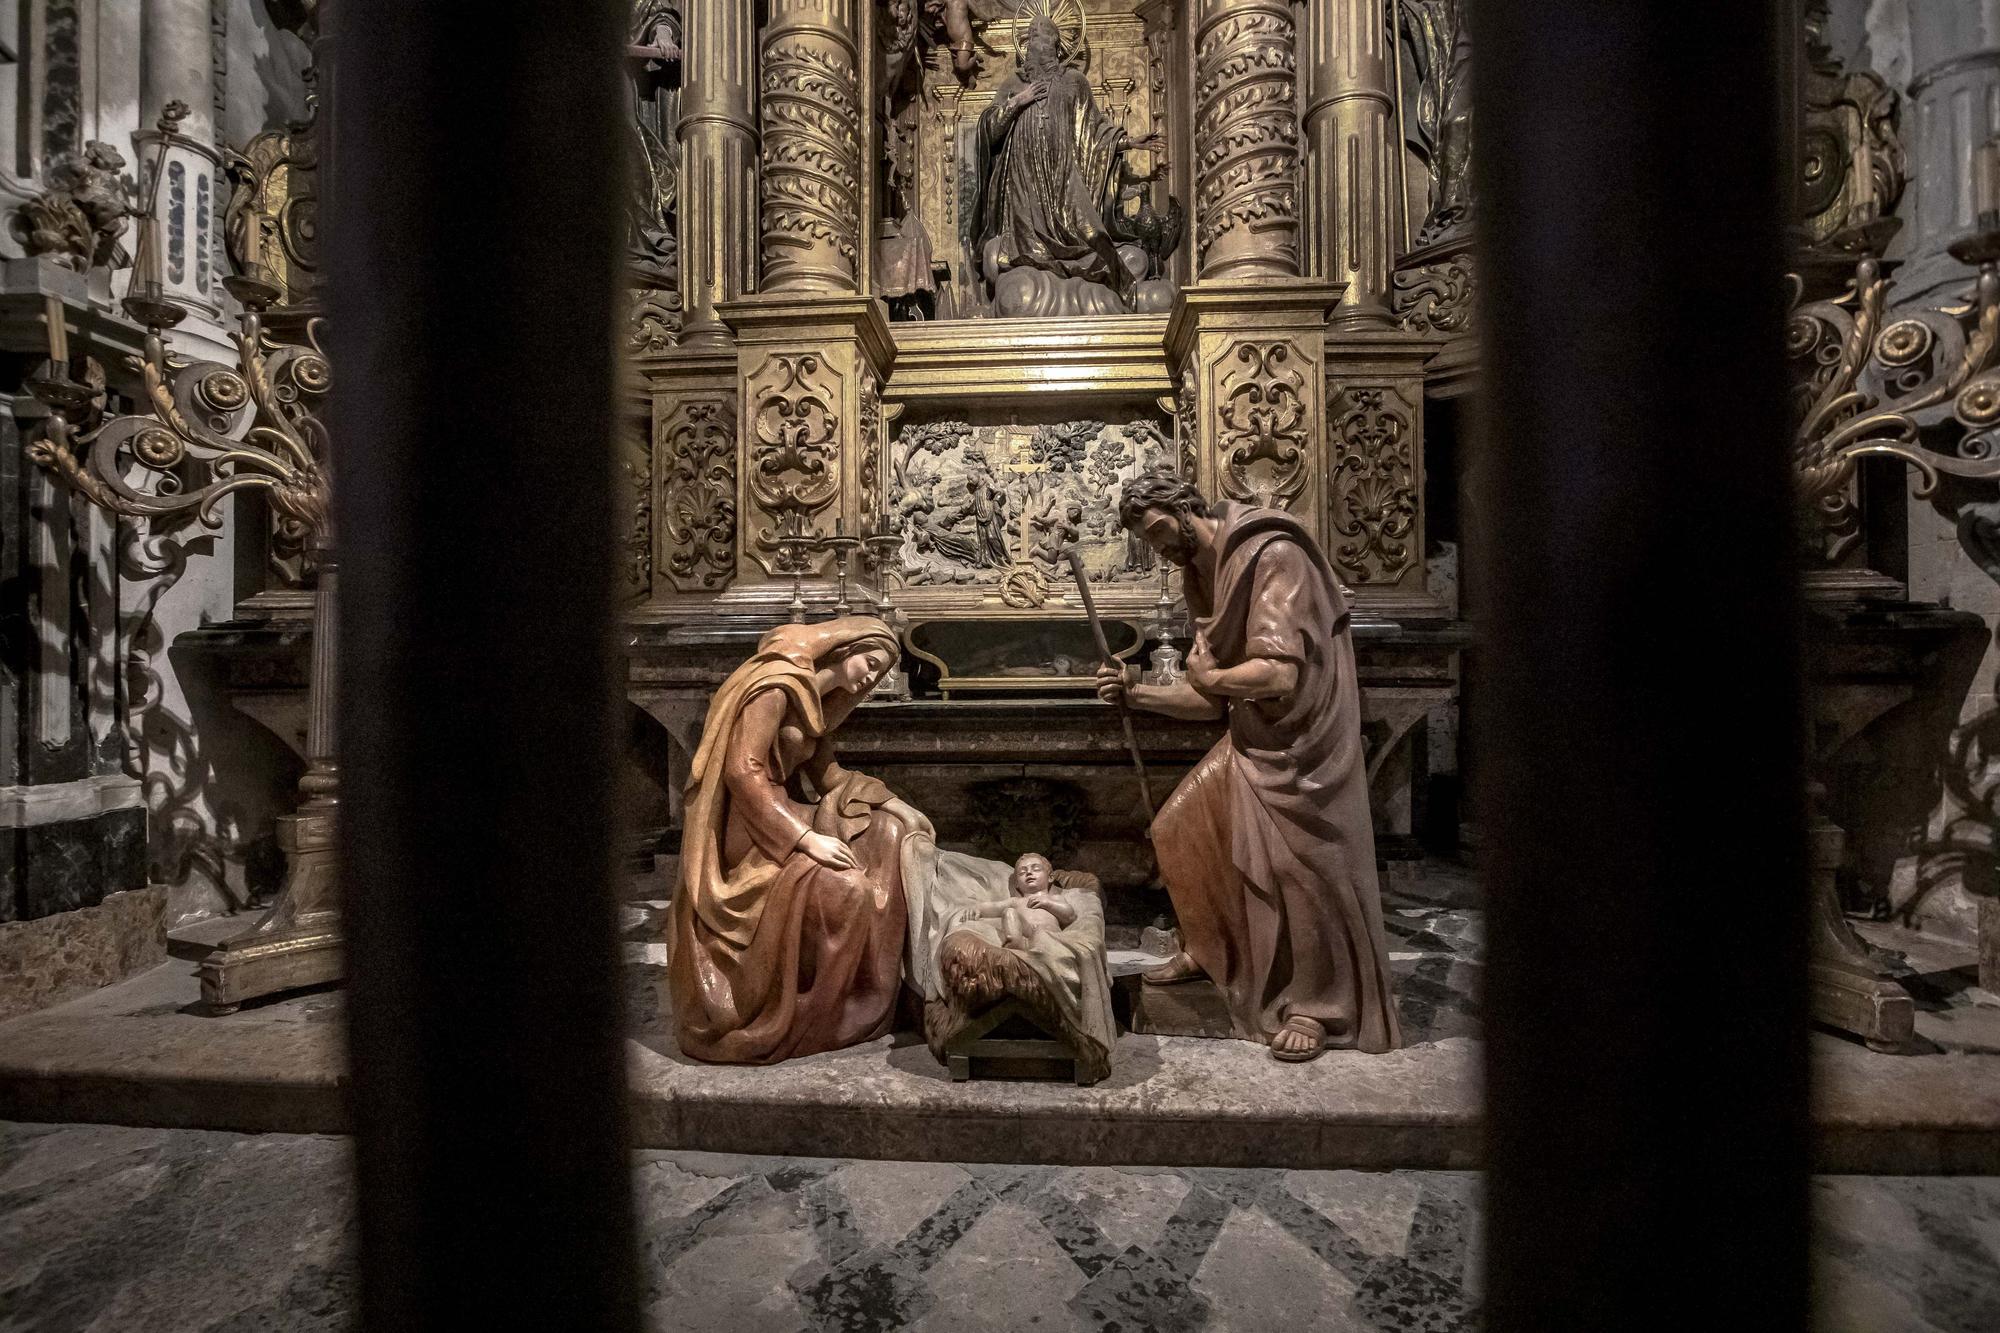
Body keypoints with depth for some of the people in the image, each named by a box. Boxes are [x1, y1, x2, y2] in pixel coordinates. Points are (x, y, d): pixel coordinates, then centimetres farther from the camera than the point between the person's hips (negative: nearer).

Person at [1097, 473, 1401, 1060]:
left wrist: (1206, 676, -13)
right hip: (1251, 737, 9)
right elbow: (1211, 699, 8)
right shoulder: (1200, 578, 7)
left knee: (1301, 864, -5)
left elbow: (1278, 673, -31)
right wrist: (1134, 695, -3)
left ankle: (1319, 1007, 16)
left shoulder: (1272, 555, -20)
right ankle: (1210, 948, 36)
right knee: (1182, 831, 14)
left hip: (1301, 738, -9)